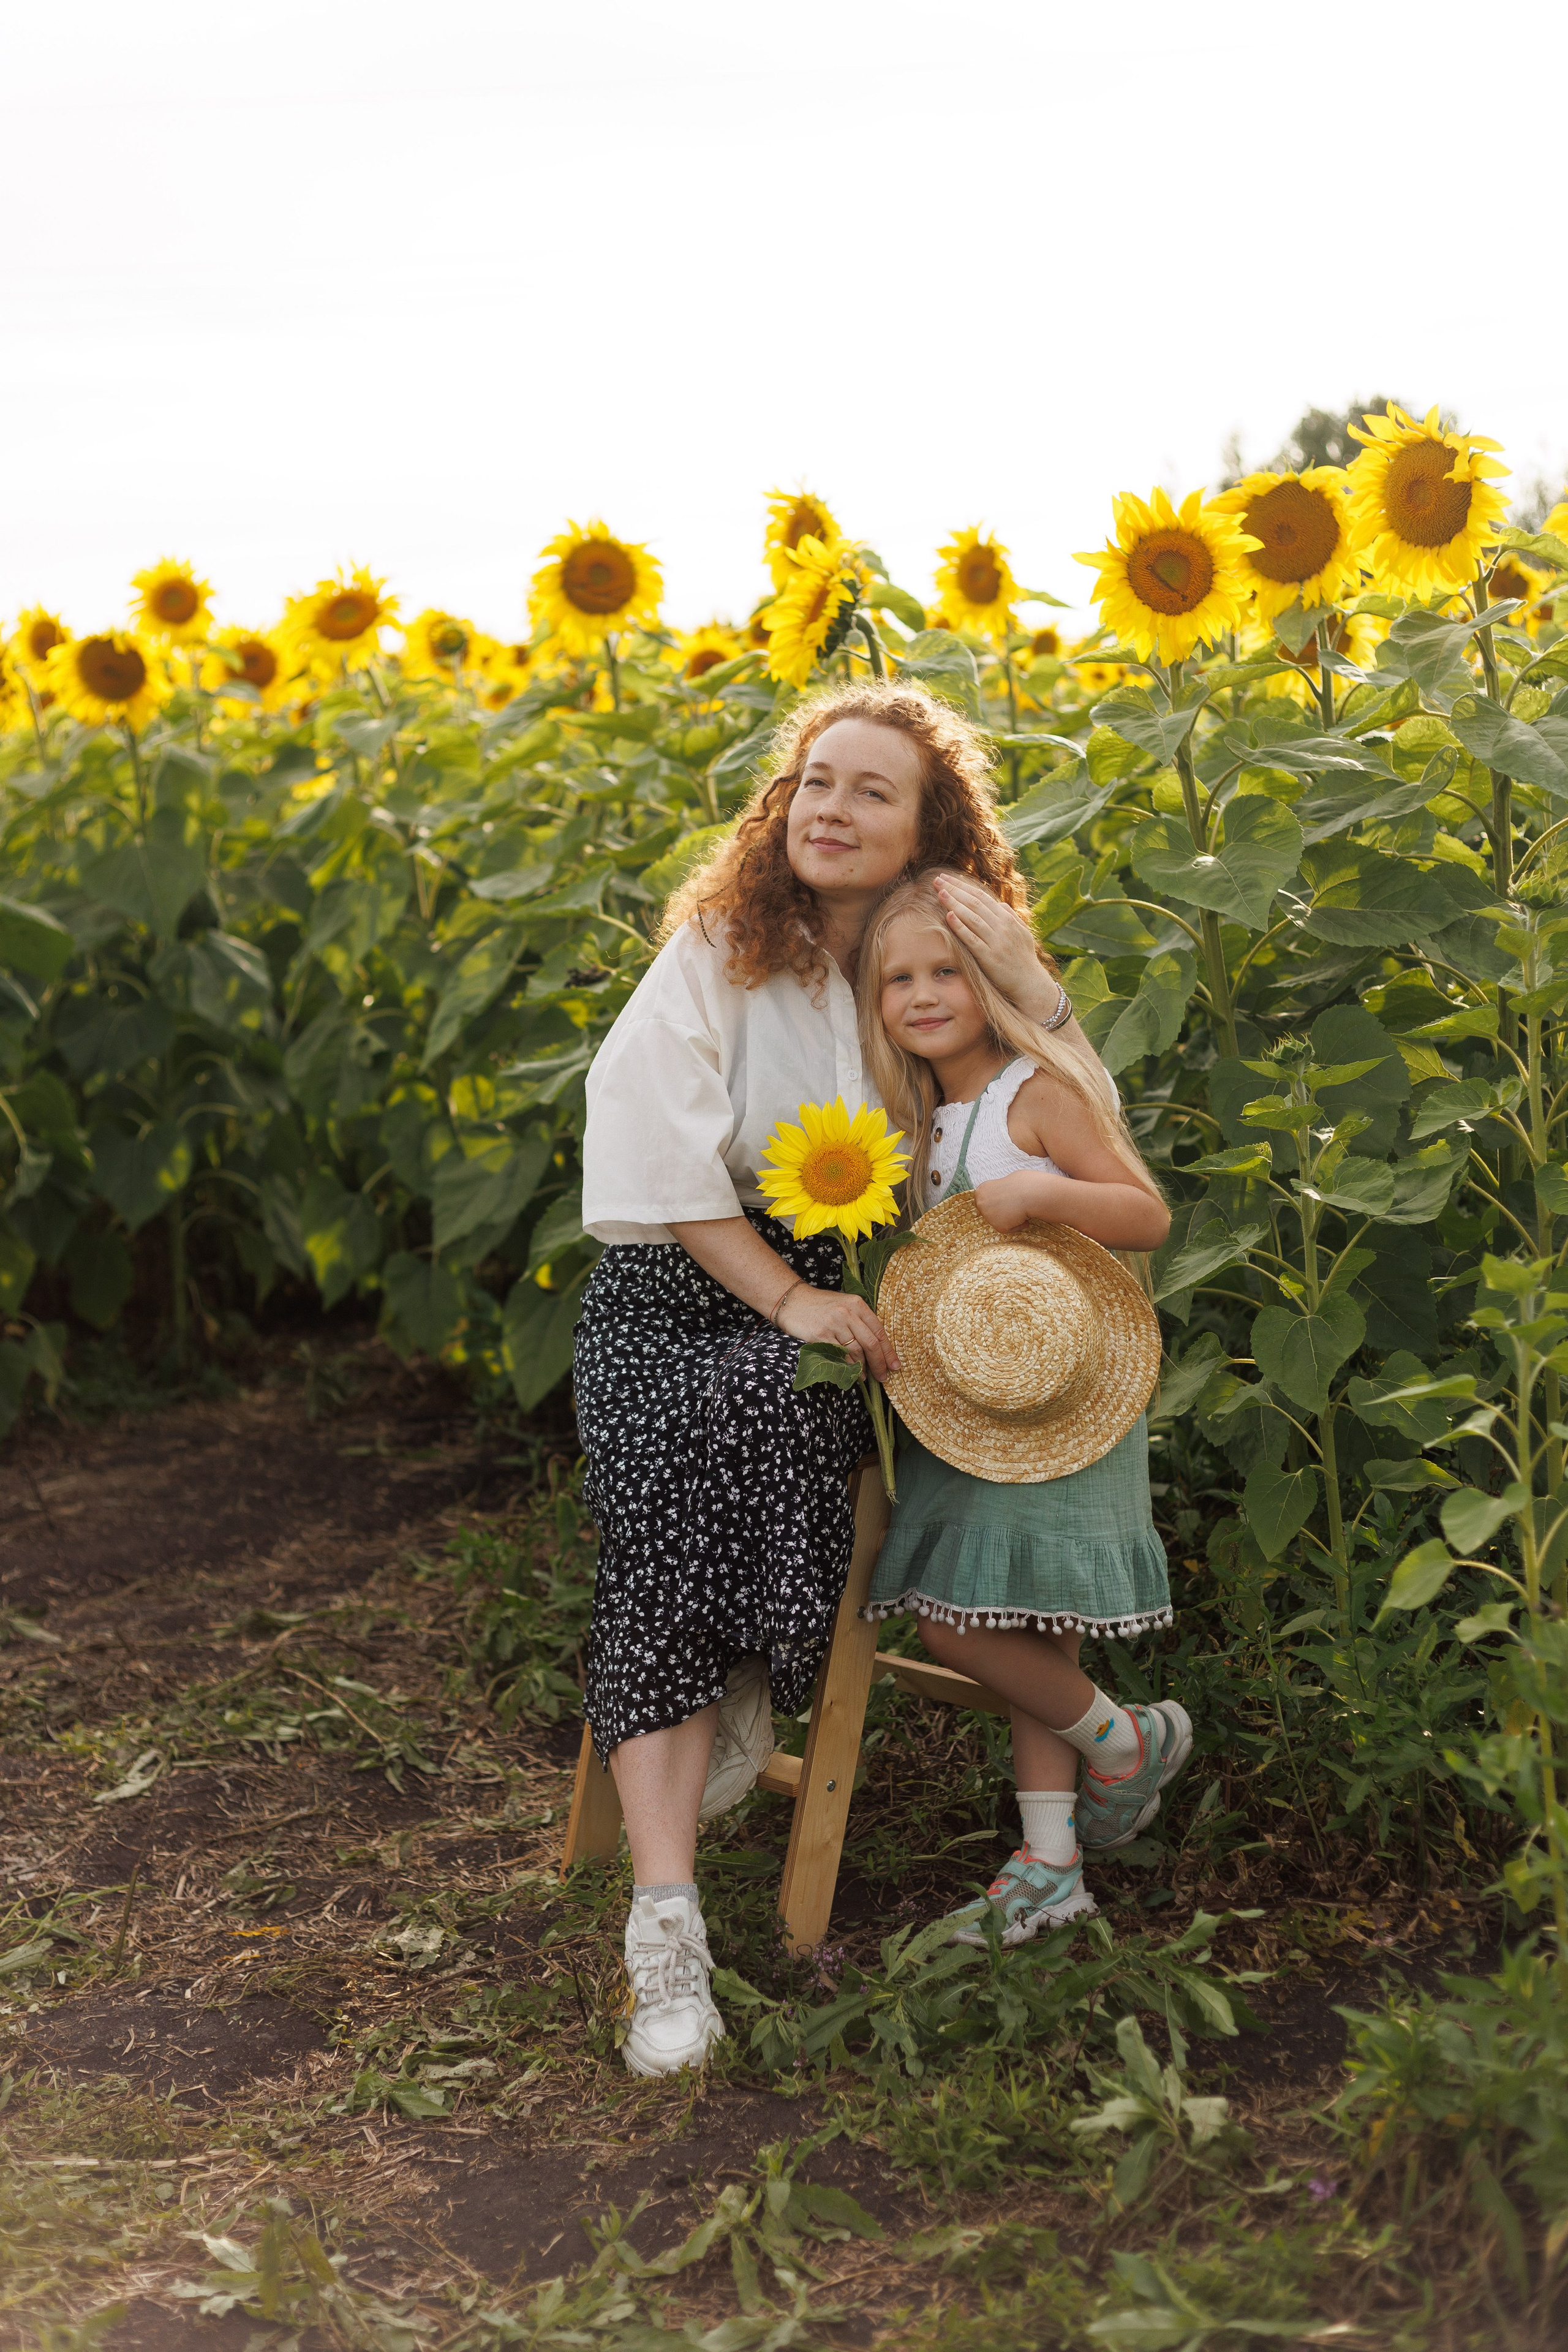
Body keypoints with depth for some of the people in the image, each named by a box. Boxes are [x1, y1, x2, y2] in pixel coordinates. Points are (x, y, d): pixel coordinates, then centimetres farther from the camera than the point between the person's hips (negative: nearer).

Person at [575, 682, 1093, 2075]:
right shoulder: (716, 952, 2)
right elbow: (661, 1146, -8)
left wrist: (1029, 985, -9)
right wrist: (785, 1293, -17)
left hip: (840, 1292, 1)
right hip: (675, 1289, -1)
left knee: (760, 1405, -36)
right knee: (662, 1511, -29)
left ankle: (745, 1705, -14)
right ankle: (667, 1921, -33)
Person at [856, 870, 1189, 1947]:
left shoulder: (1039, 1089, -11)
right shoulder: (924, 1115, 13)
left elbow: (1149, 1216, -14)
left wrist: (1041, 1190, -28)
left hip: (1054, 1401, -8)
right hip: (967, 1403, 8)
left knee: (960, 1625, -12)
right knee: (1025, 1644, 11)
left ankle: (1130, 1741, 11)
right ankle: (1052, 1867, 19)